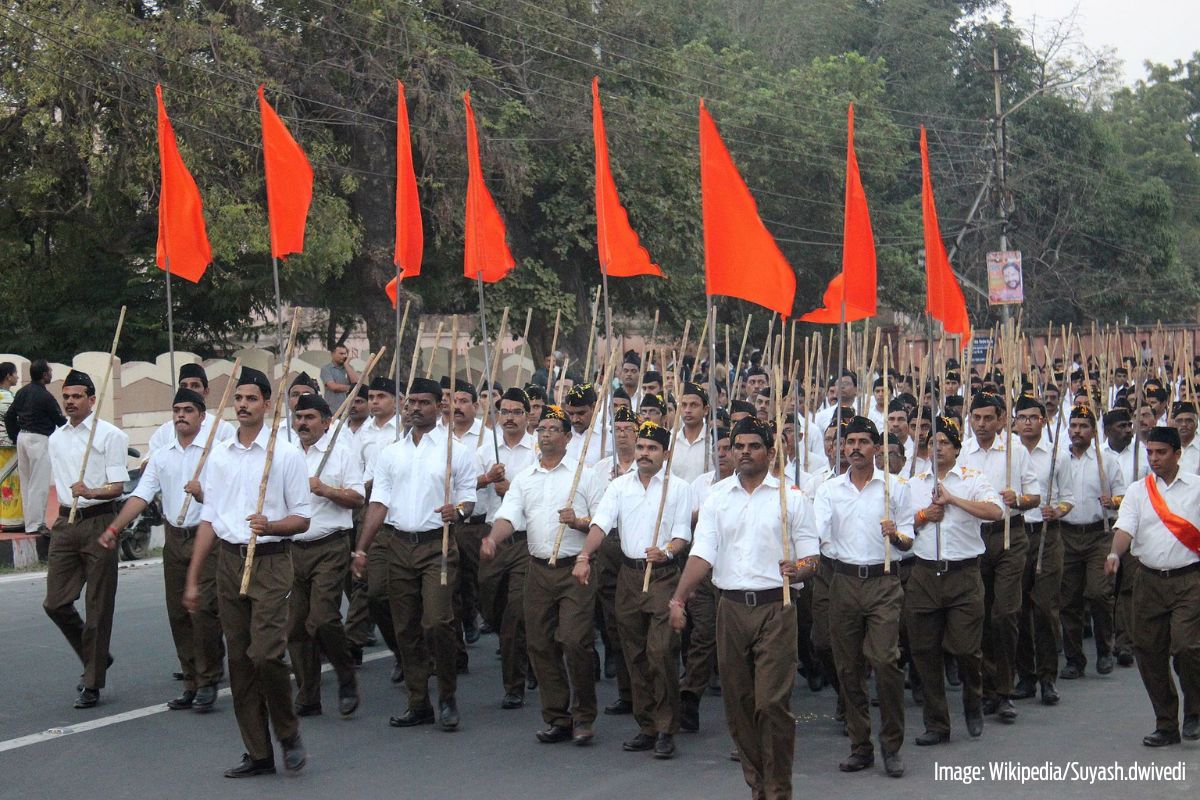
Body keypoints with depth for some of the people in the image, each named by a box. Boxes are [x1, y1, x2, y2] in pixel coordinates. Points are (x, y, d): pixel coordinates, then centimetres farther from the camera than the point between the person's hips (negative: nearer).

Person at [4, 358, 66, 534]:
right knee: (39, 483, -4)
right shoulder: (45, 396, -14)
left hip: (22, 437, 8)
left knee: (26, 482, 13)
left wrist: (15, 437, 18)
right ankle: (35, 524, -5)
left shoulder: (22, 392, 8)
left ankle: (29, 521, 18)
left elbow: (9, 417, 12)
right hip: (39, 440, -8)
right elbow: (60, 420, -7)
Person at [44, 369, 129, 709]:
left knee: (98, 607, -1)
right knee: (55, 603, 1)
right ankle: (96, 658, 23)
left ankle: (92, 683, 7)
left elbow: (117, 487, -10)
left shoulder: (109, 435, -5)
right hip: (65, 524, 6)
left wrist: (90, 492, -28)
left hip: (98, 522, -6)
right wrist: (60, 519, 18)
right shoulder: (56, 438, 15)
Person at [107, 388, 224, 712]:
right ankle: (191, 683, 18)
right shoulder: (161, 456, 12)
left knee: (203, 610, -11)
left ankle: (208, 681, 1)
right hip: (174, 538, 6)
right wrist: (114, 528, -5)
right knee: (178, 614, 9)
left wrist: (204, 494, -28)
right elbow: (141, 496, 6)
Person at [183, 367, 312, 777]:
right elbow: (209, 519, 14)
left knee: (266, 654, -16)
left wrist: (270, 525, -22)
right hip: (229, 561, 5)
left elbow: (302, 519, -1)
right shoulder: (218, 454, 11)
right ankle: (258, 753, 13)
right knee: (239, 660, 5)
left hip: (270, 561, -5)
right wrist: (193, 578, 11)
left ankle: (288, 732, 8)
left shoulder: (286, 453, -2)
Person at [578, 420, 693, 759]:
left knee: (661, 652, -13)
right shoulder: (620, 486, 9)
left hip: (663, 575, -4)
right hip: (629, 575, 4)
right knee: (635, 655, 8)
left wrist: (666, 551, -26)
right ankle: (646, 727, 17)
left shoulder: (678, 488, 1)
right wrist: (584, 556, -19)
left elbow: (682, 533, -4)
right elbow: (601, 523, -2)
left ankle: (665, 730, -4)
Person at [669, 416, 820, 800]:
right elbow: (702, 554, 1)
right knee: (737, 701, 7)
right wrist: (678, 599, -12)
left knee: (772, 702, -9)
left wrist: (798, 569, -22)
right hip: (731, 607, 3)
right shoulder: (717, 497, 9)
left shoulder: (790, 497, 2)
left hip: (775, 607, -3)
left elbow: (811, 558, 2)